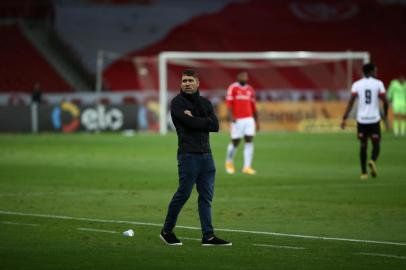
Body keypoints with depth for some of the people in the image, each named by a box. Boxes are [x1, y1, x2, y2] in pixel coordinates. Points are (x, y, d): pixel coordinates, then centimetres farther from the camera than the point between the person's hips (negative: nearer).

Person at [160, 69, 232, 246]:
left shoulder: (205, 103, 15)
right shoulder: (177, 103, -2)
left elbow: (215, 126, 1)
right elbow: (191, 123, -17)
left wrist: (195, 120, -8)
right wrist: (205, 121, -1)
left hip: (206, 154, 6)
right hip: (188, 155, -6)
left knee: (206, 196, 4)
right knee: (183, 194, -4)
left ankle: (208, 236, 6)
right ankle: (166, 231, 10)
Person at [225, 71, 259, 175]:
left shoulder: (250, 90, 13)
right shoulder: (233, 88, -3)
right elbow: (229, 103, -11)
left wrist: (257, 121, 18)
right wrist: (231, 116, -25)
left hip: (249, 119, 4)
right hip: (237, 120, -4)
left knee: (249, 142, -8)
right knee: (235, 142, 3)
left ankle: (247, 167, -8)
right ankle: (229, 162, 30)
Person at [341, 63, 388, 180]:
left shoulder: (356, 84, 1)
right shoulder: (378, 84, -1)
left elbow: (351, 102, -5)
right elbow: (385, 101, -3)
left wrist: (344, 118, -5)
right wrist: (385, 114, 15)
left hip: (361, 119, 2)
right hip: (374, 119, -2)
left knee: (363, 145, 11)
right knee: (376, 144, 10)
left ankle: (364, 172, 9)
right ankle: (373, 161, -21)